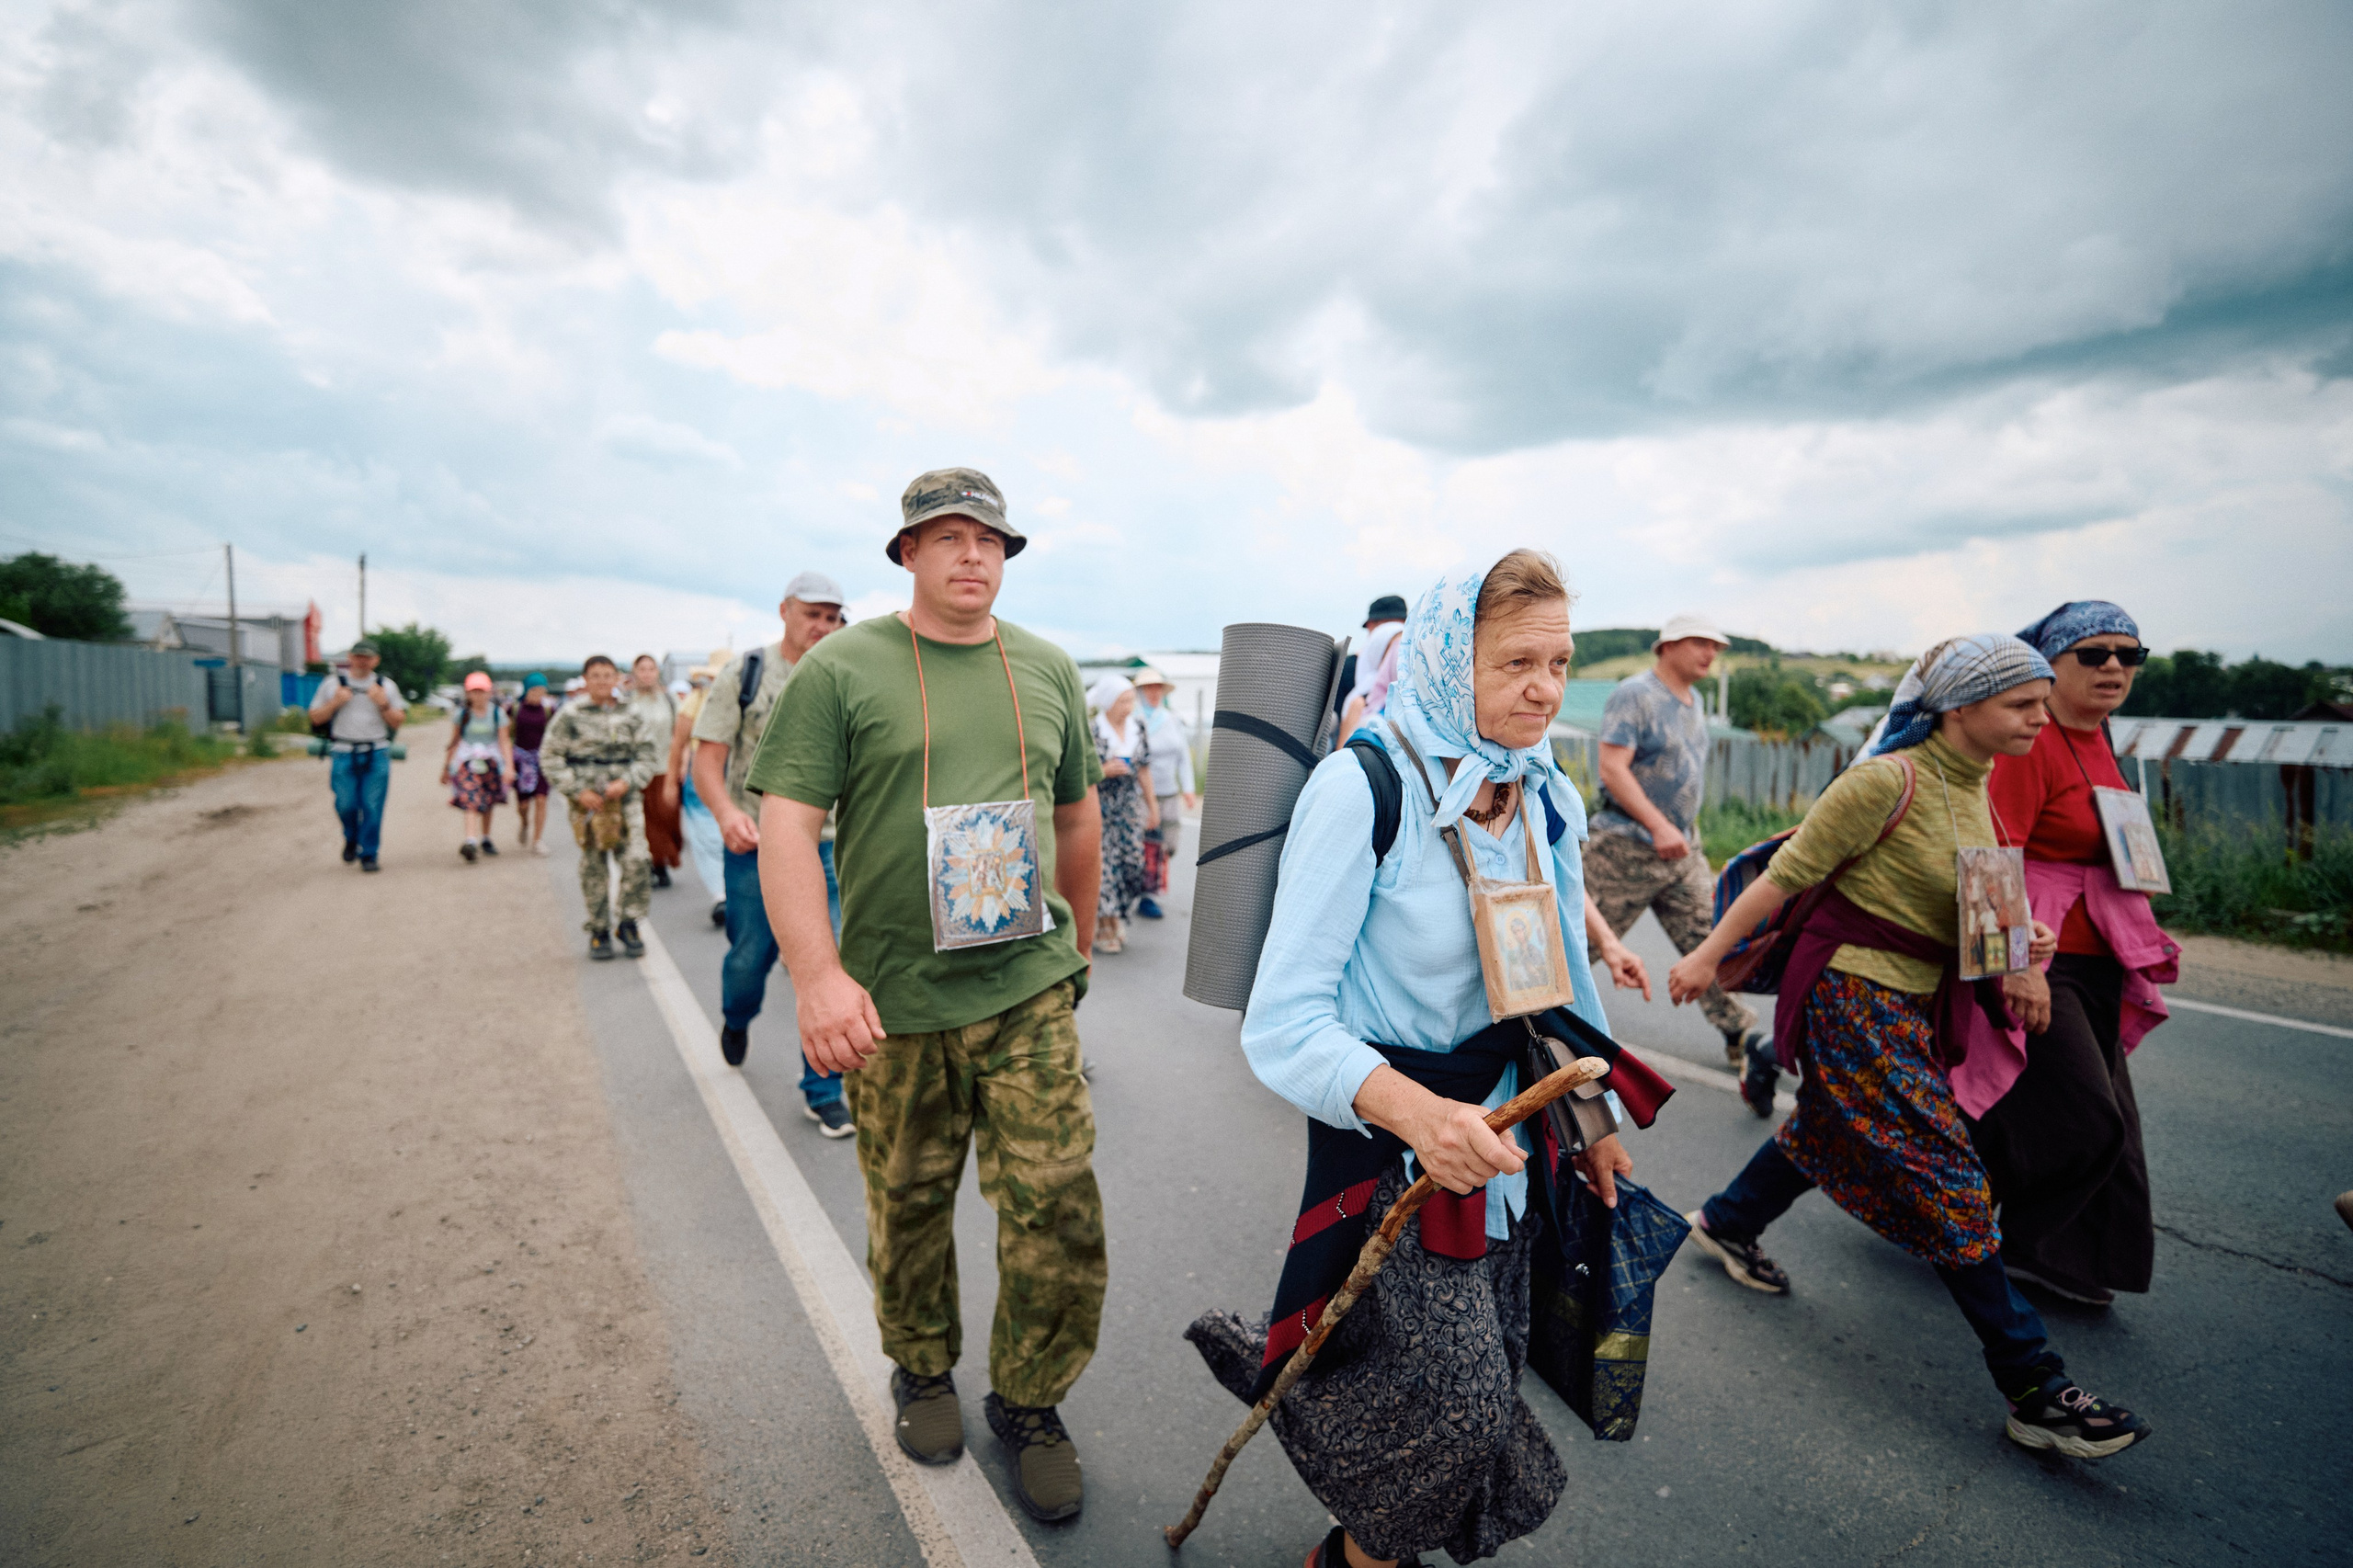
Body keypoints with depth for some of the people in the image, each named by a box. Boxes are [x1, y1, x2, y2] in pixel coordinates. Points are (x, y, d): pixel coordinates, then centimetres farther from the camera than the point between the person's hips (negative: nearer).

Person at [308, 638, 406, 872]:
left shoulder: (386, 687, 10)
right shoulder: (332, 684, 9)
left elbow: (399, 722, 8)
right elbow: (315, 717, 10)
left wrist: (383, 704, -7)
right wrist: (335, 703, -6)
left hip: (377, 755, 0)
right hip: (343, 754, 0)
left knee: (372, 807, -3)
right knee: (345, 804, -2)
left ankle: (369, 855, 6)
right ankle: (351, 838, 28)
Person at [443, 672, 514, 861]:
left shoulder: (497, 714, 0)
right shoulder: (462, 714, 0)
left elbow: (505, 741, -2)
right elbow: (454, 741, 9)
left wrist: (509, 766, -13)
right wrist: (446, 767, 13)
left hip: (491, 761, 2)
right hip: (467, 761, -2)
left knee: (487, 802, 14)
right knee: (470, 800, -19)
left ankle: (485, 838, 32)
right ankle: (471, 841, -31)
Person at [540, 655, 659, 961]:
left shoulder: (632, 715, 6)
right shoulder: (569, 715, 1)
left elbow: (650, 754, 7)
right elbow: (550, 756, 2)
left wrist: (627, 781, -9)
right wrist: (577, 791, -8)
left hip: (625, 798, 1)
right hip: (586, 800, -1)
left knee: (636, 860, -12)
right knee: (592, 867, 5)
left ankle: (628, 923, 4)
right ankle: (599, 930, 17)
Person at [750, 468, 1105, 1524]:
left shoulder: (1047, 671, 8)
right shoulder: (841, 669, -4)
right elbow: (787, 826, -10)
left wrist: (1080, 944, 22)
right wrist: (817, 974, -22)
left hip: (1030, 990, 2)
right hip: (891, 1002, -2)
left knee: (1058, 1207, 0)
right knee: (907, 1205, 14)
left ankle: (1028, 1402, 26)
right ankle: (921, 1369, 42)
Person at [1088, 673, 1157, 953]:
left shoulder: (1137, 727, 7)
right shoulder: (1091, 731, -10)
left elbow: (1144, 770, 14)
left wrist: (1152, 805, 15)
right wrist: (1104, 771, -21)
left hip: (1130, 807, 5)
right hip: (1100, 808, -5)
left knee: (1132, 861, 1)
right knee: (1103, 864, -6)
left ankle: (1116, 919, 19)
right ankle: (1103, 928, 5)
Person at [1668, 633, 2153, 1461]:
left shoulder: (1974, 788, 8)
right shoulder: (1890, 780, -19)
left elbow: (1963, 904, 19)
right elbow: (1787, 874, -16)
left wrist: (2018, 939, -2)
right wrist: (1709, 954, -13)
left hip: (1914, 1002, 9)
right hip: (1853, 996, -9)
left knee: (1828, 1128, 22)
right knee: (1948, 1177, -5)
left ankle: (1727, 1223, 44)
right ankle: (2035, 1390, 6)